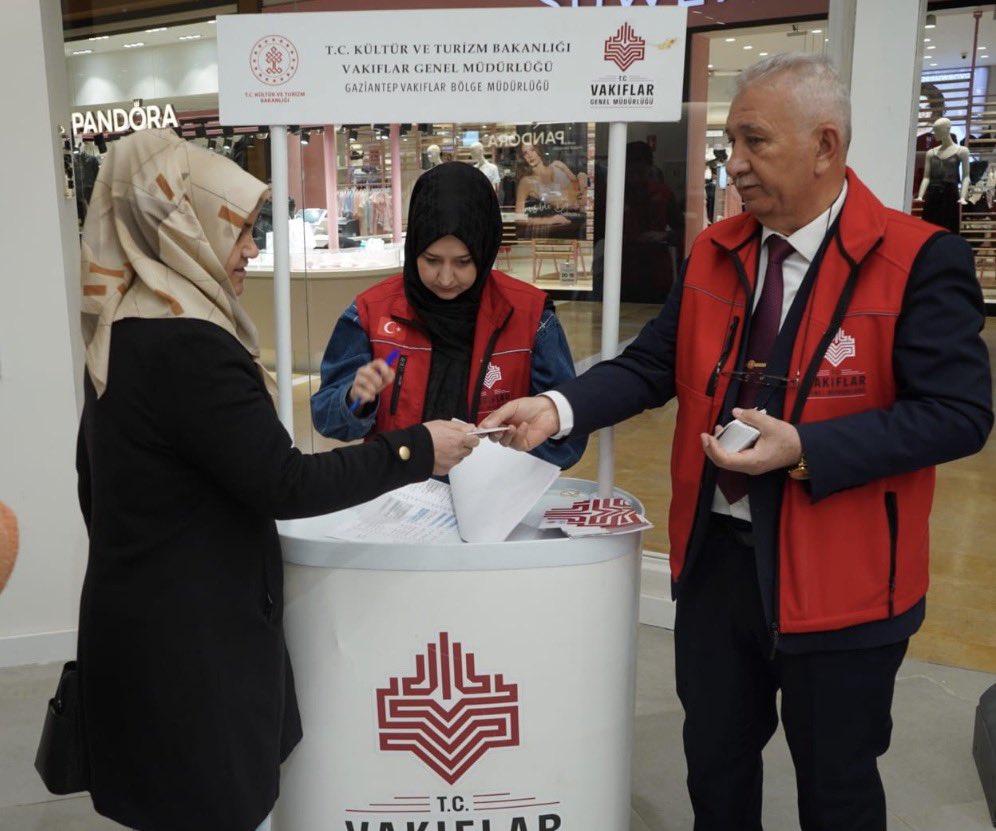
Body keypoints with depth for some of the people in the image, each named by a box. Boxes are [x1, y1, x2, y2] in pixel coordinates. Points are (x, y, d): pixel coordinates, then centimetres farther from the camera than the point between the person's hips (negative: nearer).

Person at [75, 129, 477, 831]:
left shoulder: (122, 332, 7)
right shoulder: (188, 346, -24)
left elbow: (95, 477, 16)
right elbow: (285, 485, -24)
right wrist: (416, 450, -16)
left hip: (140, 622, 9)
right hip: (194, 642, -9)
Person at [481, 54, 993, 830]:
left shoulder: (918, 259, -14)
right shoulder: (712, 254, 4)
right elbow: (652, 363, 2)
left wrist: (804, 450, -25)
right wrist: (558, 407, -14)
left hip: (838, 576, -5)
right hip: (715, 556, 5)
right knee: (714, 757, 22)